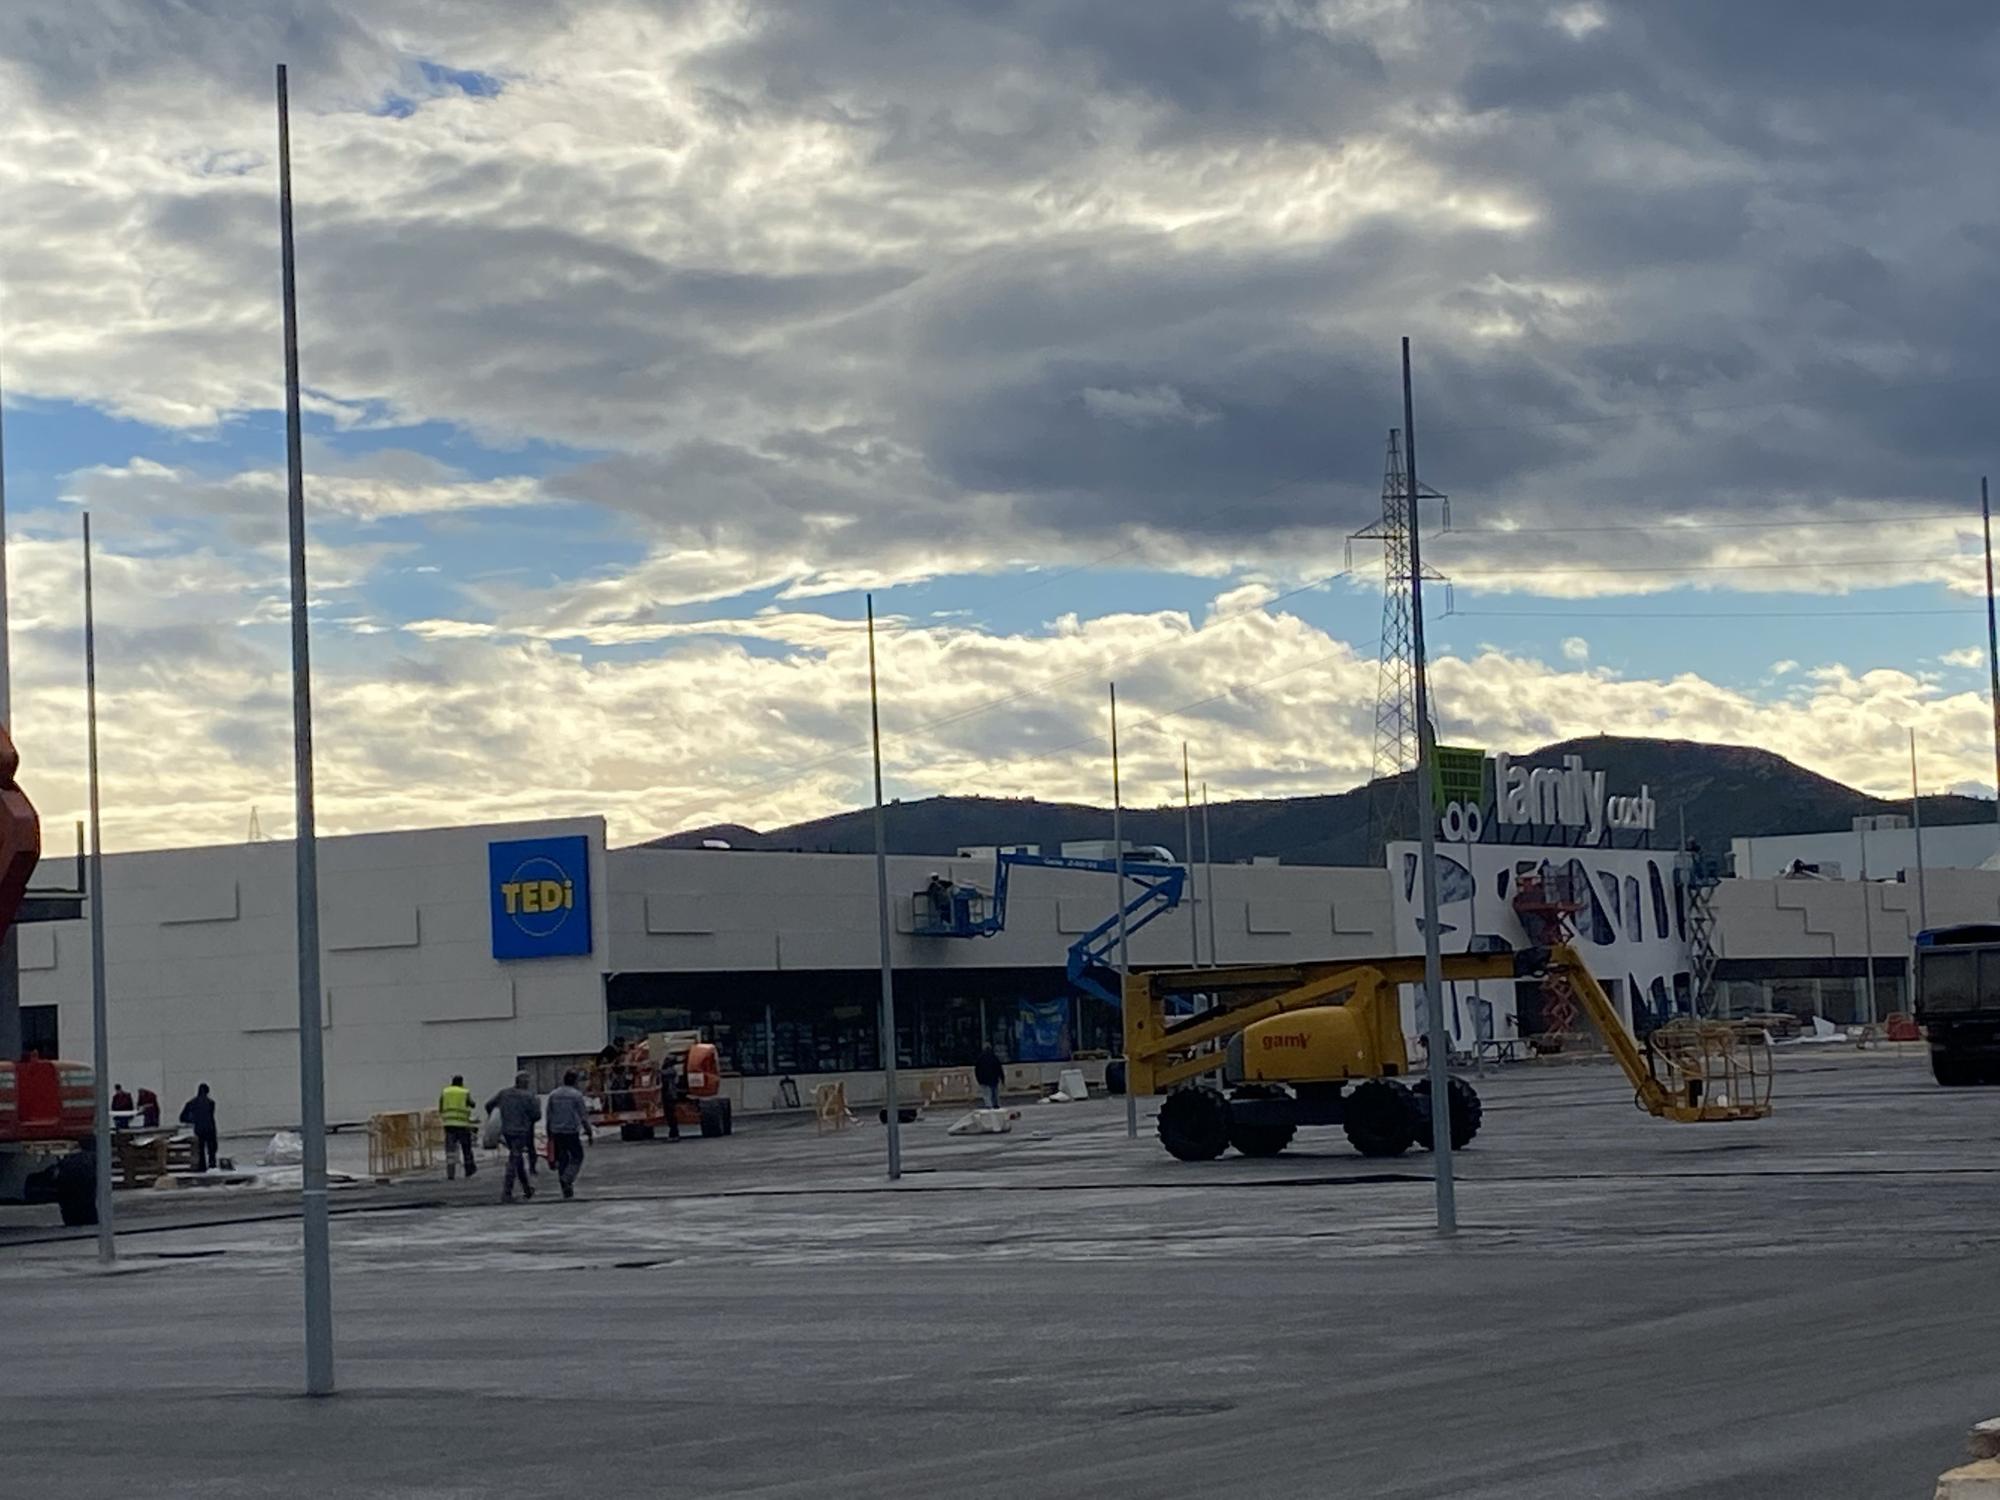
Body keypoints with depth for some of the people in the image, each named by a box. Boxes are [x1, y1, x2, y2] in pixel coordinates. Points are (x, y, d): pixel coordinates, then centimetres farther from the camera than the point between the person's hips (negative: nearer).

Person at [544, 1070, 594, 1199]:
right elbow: (583, 1117, -8)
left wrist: (549, 1135, 18)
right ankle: (567, 1179, -17)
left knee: (562, 1159, 11)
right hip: (571, 1132, -5)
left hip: (556, 1132, 5)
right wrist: (590, 1132, 0)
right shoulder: (576, 1095, -7)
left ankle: (566, 1189, 11)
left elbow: (549, 1117, 11)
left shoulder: (553, 1095, 7)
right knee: (577, 1157, 6)